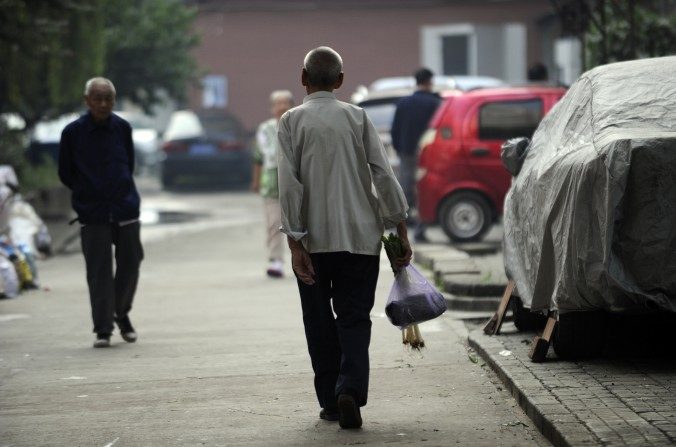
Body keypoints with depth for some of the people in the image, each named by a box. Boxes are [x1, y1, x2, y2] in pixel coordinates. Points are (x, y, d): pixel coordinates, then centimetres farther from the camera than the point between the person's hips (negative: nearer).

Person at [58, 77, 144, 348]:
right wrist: (87, 193, 6)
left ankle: (121, 312, 32)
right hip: (92, 214, -2)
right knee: (99, 272, -4)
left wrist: (120, 191, 9)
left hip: (125, 209, 2)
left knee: (129, 265, 7)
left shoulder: (122, 128, 2)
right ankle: (103, 329, 2)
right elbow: (65, 174, 5)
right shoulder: (73, 132, -4)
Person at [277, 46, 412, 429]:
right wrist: (401, 230, 4)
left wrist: (295, 242, -8)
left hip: (314, 239, -1)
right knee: (355, 319, 4)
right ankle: (350, 389, -17)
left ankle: (331, 400, 13)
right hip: (360, 236, 1)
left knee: (320, 323, 11)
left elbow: (289, 185, -9)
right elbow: (384, 175, -2)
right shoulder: (357, 117, 2)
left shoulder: (292, 121, -2)